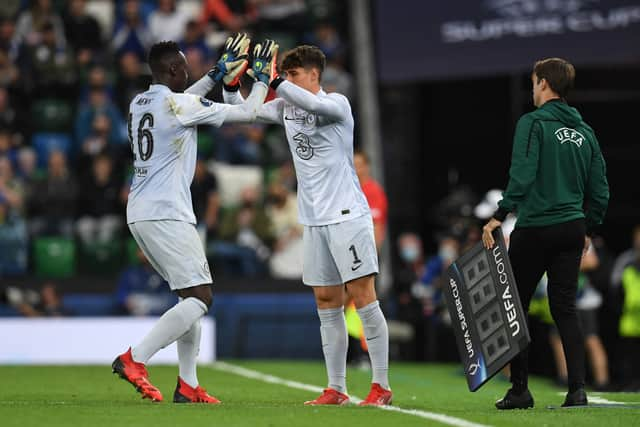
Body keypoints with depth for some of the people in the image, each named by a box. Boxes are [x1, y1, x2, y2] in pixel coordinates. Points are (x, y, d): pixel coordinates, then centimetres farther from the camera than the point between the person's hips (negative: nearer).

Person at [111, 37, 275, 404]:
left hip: (140, 215, 9)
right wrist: (262, 76, 13)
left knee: (192, 295, 15)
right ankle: (134, 359, -19)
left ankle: (189, 386, 10)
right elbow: (247, 113, -3)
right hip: (166, 215, -9)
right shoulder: (180, 105, -11)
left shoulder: (139, 104, 13)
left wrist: (218, 74, 38)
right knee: (200, 297, -8)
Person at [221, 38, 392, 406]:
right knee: (327, 302, 6)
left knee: (363, 295, -8)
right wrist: (230, 84, -4)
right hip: (314, 220, 7)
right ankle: (336, 389, 10)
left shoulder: (337, 104, -8)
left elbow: (315, 105, -30)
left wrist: (274, 82, -32)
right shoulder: (285, 107, 11)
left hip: (347, 215, -7)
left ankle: (381, 386, -5)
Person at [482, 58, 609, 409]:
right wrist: (588, 230, 23)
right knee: (565, 308, 6)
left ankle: (520, 389, 4)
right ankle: (577, 388, -6)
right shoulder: (584, 131, 12)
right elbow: (600, 190, 12)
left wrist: (499, 216, -15)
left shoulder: (533, 123, -7)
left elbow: (522, 176, -18)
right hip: (571, 228, 5)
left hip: (534, 229, -5)